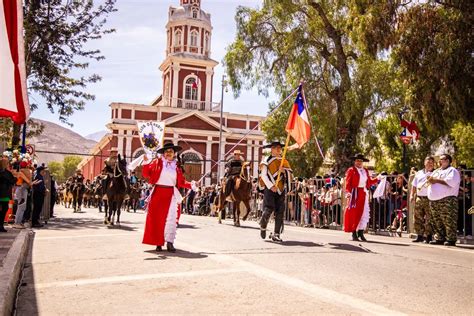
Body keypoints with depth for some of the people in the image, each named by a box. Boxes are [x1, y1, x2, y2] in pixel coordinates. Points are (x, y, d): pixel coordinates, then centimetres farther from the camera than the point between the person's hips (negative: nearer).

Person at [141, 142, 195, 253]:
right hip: (158, 193, -1)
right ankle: (158, 243, 11)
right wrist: (146, 162, -14)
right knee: (157, 218, 2)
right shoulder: (157, 162, 5)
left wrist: (191, 185, -5)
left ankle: (169, 242, -7)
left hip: (171, 195, 1)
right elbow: (146, 174, -2)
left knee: (171, 218, -8)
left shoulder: (176, 166, 12)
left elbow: (181, 182, 9)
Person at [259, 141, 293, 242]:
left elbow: (291, 176, 11)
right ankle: (263, 226, 16)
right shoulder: (267, 161, 2)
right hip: (270, 189, -4)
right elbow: (263, 175, -6)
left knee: (280, 212, -1)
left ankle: (276, 234, 5)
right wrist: (271, 186, -18)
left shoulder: (284, 162, 15)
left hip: (281, 190, 4)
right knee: (269, 209, -13)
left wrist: (284, 171, -9)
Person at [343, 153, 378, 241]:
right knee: (354, 213, -4)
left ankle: (361, 233, 8)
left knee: (364, 213, 2)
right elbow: (348, 183, -9)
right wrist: (348, 192, -21)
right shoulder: (351, 170, -1)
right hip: (355, 193, -6)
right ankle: (354, 234, 3)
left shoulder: (365, 171, 17)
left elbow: (369, 182, 16)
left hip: (364, 194, 6)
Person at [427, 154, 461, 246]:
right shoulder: (436, 171, 26)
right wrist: (430, 180, 3)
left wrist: (436, 180, -12)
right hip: (433, 201, 8)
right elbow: (429, 180, 27)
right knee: (437, 221, 7)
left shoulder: (452, 170, 2)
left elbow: (451, 182, -16)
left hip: (447, 200, -8)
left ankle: (451, 239, -6)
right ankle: (439, 238, 13)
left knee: (449, 221, -9)